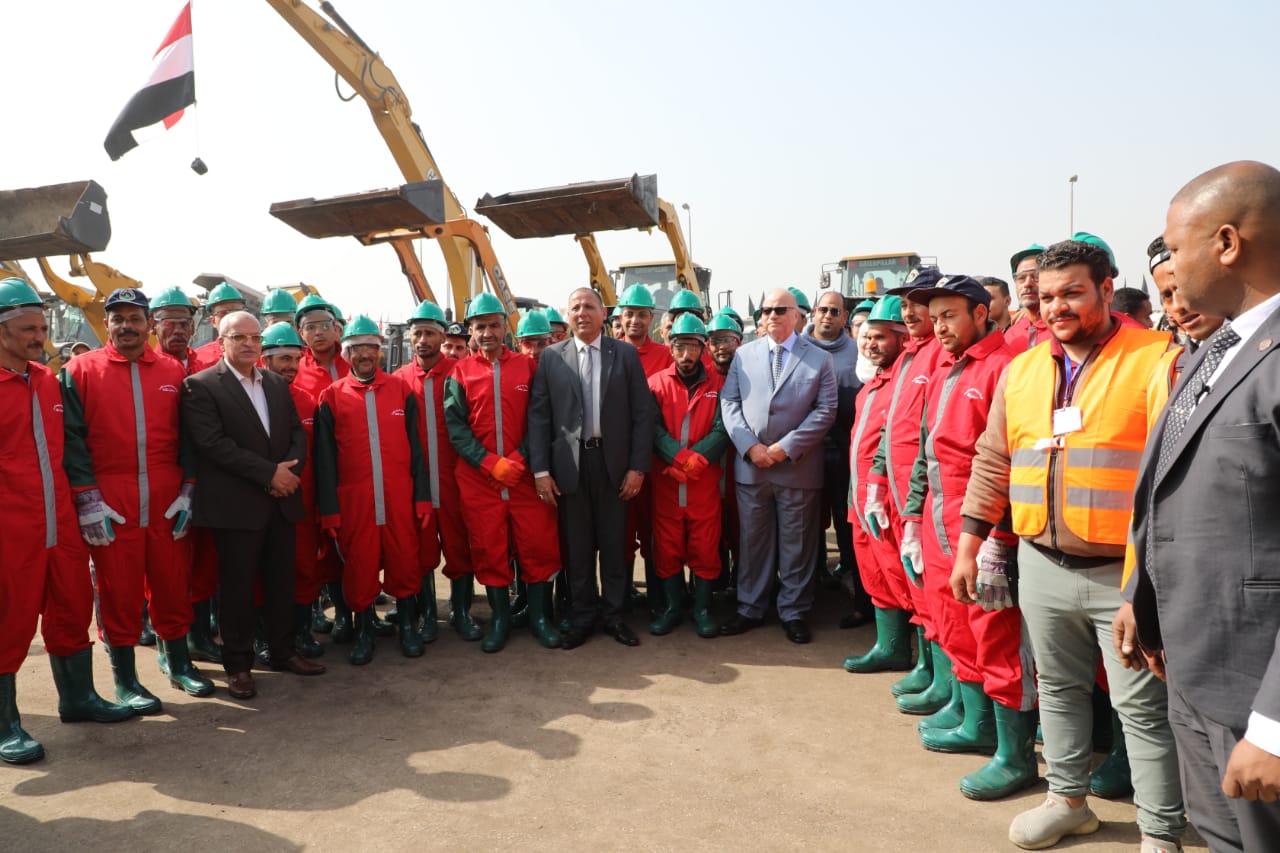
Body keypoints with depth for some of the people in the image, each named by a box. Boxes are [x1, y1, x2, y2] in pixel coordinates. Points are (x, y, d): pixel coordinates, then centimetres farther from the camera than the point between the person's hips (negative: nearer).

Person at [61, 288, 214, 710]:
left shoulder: (174, 371, 7)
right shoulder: (80, 371, 1)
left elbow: (187, 436, 8)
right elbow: (72, 438, -4)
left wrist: (187, 491, 1)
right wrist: (87, 499, -10)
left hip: (168, 505, 2)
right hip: (109, 509, -2)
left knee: (173, 585, 10)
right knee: (117, 592, 6)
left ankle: (177, 663, 28)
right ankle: (125, 681, 21)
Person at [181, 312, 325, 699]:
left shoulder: (278, 384, 13)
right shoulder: (200, 386, -6)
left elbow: (297, 431, 12)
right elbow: (213, 443, -16)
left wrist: (290, 470, -8)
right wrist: (270, 473, -17)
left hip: (281, 501, 6)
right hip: (236, 504, -5)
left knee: (281, 581, 13)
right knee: (237, 586, 4)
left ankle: (283, 651, 27)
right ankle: (238, 664, 17)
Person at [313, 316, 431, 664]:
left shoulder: (401, 389, 5)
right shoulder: (331, 397, 3)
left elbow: (415, 447, 6)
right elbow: (325, 458, 2)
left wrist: (422, 497, 2)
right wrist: (329, 509, -2)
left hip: (400, 499, 1)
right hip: (353, 502, -1)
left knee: (405, 563, 7)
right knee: (359, 569, 7)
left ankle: (407, 626, 24)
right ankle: (364, 632, 24)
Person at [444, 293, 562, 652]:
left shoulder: (527, 366, 5)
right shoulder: (460, 373, 5)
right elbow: (455, 426, -2)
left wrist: (519, 460, -13)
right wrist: (491, 463, -13)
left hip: (525, 474, 0)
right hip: (478, 478, 0)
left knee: (538, 545, 2)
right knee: (489, 549, 6)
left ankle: (539, 616, 17)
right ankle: (500, 619, 20)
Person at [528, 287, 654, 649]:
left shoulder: (626, 354, 3)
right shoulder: (551, 357, 4)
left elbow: (643, 413, 1)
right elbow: (539, 415, 1)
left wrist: (638, 466, -5)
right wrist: (540, 470, -5)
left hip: (613, 463, 0)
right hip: (569, 465, 0)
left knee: (613, 543, 9)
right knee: (577, 546, 9)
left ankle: (614, 615, 23)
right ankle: (583, 616, 23)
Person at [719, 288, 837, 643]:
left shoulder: (819, 359, 3)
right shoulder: (743, 355, 9)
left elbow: (825, 410, -4)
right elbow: (729, 402, 4)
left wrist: (786, 447, -12)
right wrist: (749, 446, -9)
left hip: (799, 468, -2)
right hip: (750, 465, 2)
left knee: (797, 545, 7)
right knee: (753, 541, 10)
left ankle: (793, 611, 20)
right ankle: (749, 608, 22)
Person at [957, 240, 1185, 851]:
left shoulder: (1158, 360, -8)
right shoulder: (1021, 370, 8)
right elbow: (993, 464, 11)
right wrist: (968, 545, 10)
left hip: (1127, 570, -5)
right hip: (1042, 566, 5)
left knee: (1143, 705, 5)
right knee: (1058, 688, 18)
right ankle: (1068, 799, 36)